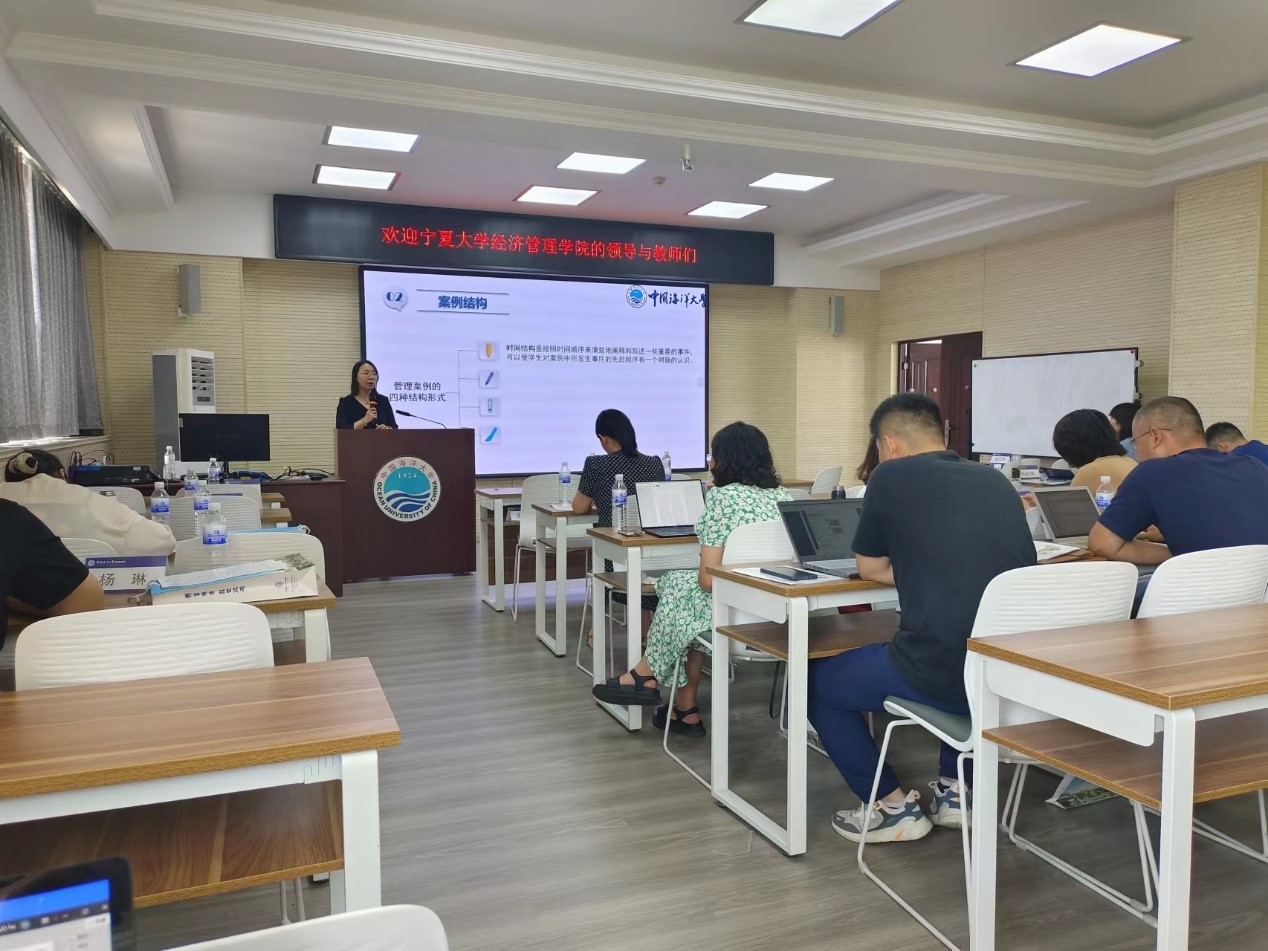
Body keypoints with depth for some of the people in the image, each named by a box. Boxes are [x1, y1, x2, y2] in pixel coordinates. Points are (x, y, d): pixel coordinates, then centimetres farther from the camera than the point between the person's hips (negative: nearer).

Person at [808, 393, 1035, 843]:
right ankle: (955, 790, 35)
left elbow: (871, 568, 9)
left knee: (816, 682, 18)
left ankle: (893, 806, 19)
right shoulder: (995, 480, 12)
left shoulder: (891, 476, -3)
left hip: (941, 673, -6)